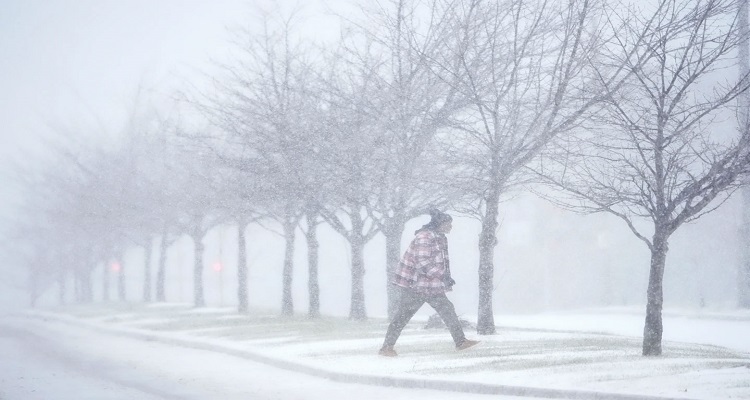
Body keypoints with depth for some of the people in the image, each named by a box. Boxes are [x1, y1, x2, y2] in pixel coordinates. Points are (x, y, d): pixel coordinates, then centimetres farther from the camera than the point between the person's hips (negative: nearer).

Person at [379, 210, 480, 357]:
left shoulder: (440, 238, 11)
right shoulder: (424, 238, -19)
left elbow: (443, 261, 20)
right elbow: (423, 263, -25)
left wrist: (447, 278, 11)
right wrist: (443, 276, -24)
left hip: (433, 286, 9)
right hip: (414, 285, -9)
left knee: (448, 310, 3)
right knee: (403, 315, -4)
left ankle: (460, 341, 8)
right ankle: (387, 347, 2)